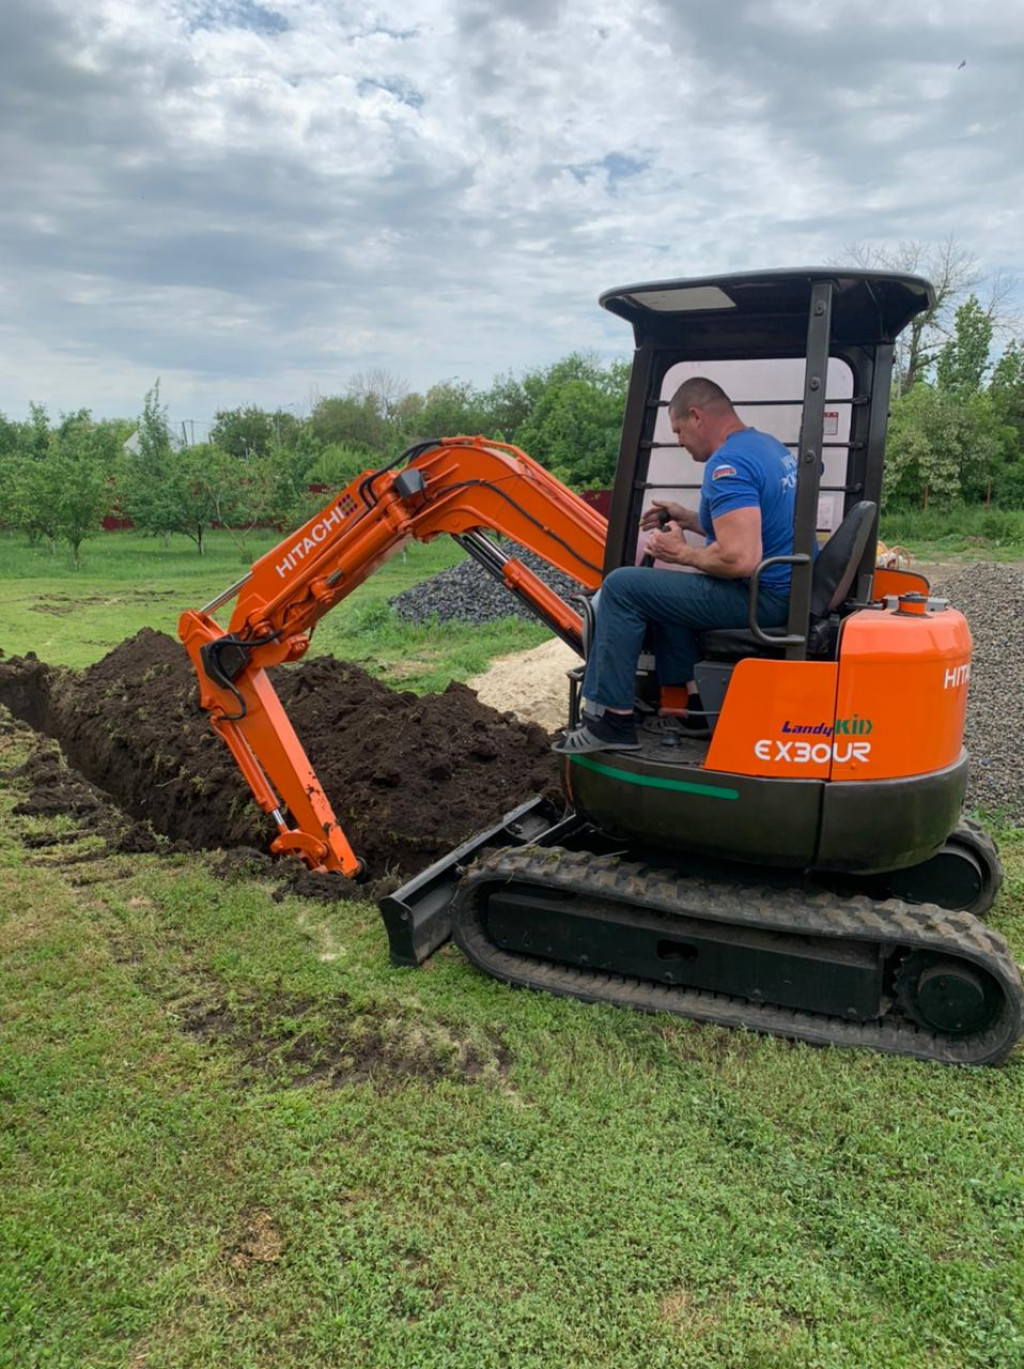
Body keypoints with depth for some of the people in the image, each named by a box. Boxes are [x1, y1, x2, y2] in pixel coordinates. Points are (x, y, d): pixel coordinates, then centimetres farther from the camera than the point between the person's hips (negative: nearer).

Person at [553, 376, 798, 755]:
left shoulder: (727, 464, -19)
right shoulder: (769, 446, 14)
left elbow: (740, 560, -29)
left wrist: (682, 553, -11)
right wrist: (689, 519, 16)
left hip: (762, 598, -10)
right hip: (791, 589, 10)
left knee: (623, 587, -8)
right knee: (664, 590, 26)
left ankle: (612, 721, -4)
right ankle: (698, 706, 19)